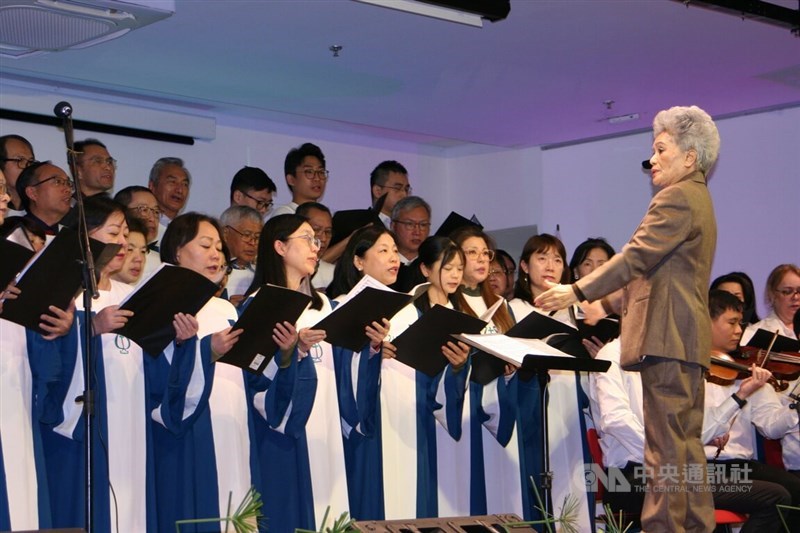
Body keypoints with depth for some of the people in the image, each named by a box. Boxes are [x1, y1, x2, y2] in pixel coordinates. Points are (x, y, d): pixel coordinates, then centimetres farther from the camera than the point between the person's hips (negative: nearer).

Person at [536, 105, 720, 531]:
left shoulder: (677, 198, -10)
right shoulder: (698, 200, 22)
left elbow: (637, 256, -17)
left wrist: (577, 292, -14)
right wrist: (615, 305, 25)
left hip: (667, 336, -10)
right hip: (686, 338, 10)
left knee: (666, 445, -11)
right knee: (686, 444, 11)